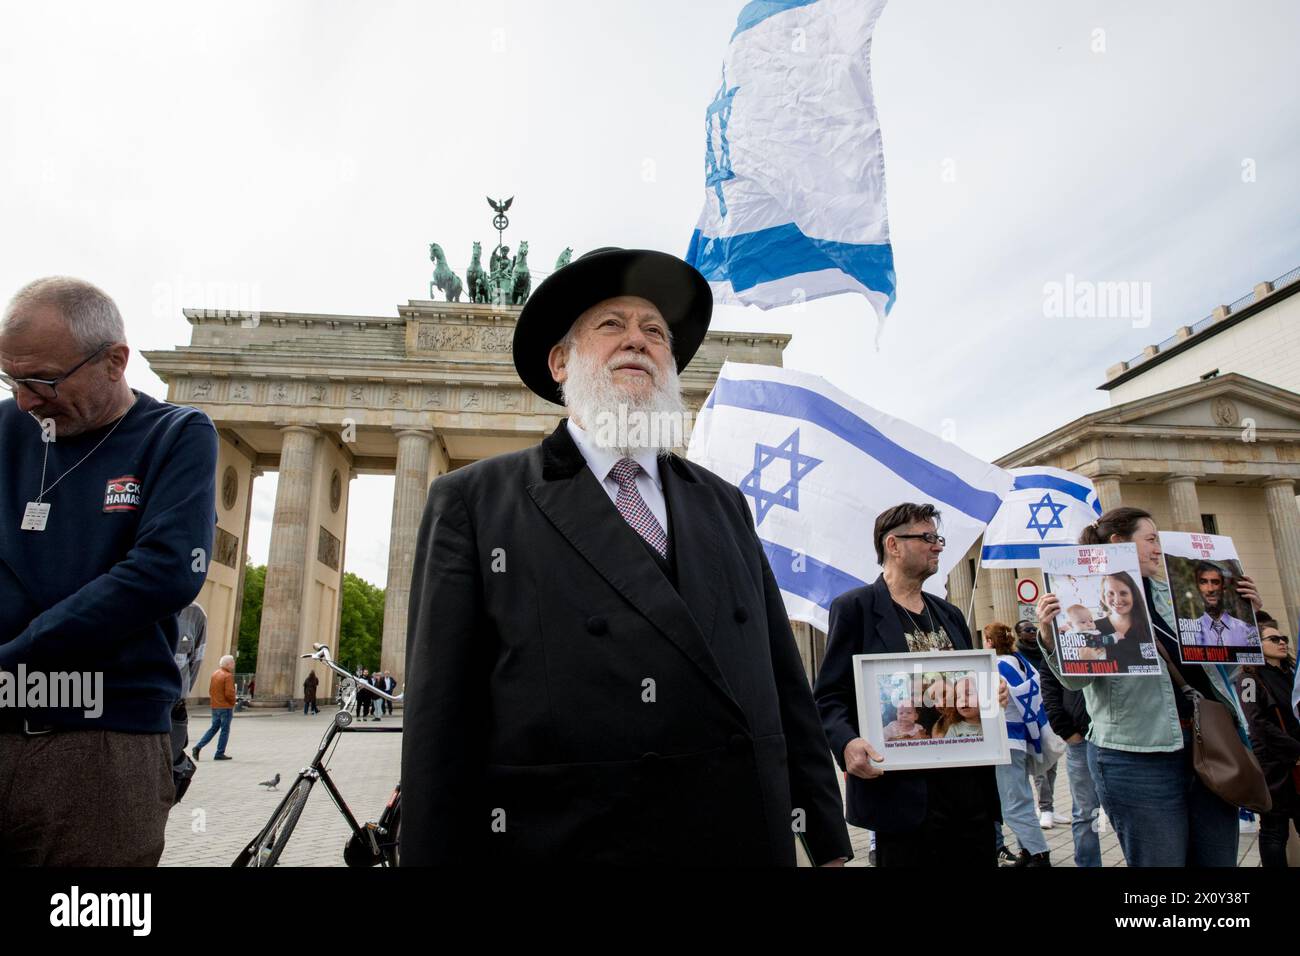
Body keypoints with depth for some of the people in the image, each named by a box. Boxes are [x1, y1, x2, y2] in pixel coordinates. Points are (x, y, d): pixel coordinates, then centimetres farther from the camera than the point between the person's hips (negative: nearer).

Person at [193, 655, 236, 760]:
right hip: (226, 707, -8)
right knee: (225, 730, 2)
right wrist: (233, 703, -4)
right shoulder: (228, 676, -16)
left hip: (214, 707, 8)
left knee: (213, 728, 17)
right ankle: (220, 754, 6)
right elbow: (229, 693, -20)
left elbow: (210, 690, 14)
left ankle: (198, 747, 6)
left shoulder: (214, 674, 9)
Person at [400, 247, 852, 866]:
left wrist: (829, 842, 7)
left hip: (747, 838, 4)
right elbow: (440, 718, -6)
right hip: (567, 840, -3)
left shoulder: (723, 505, 10)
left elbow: (786, 687, 9)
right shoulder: (473, 502, -2)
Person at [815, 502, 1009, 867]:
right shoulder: (855, 607, -4)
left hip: (971, 784, 7)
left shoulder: (949, 614, 18)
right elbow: (829, 698, -8)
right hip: (903, 790, -6)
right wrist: (848, 743, -27)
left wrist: (992, 691, 1)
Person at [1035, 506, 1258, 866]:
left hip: (1209, 746, 7)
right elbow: (1075, 677, -17)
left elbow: (1217, 655, 22)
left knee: (1219, 859, 13)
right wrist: (1050, 638, -36)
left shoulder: (1171, 593, 13)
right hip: (1139, 756, -7)